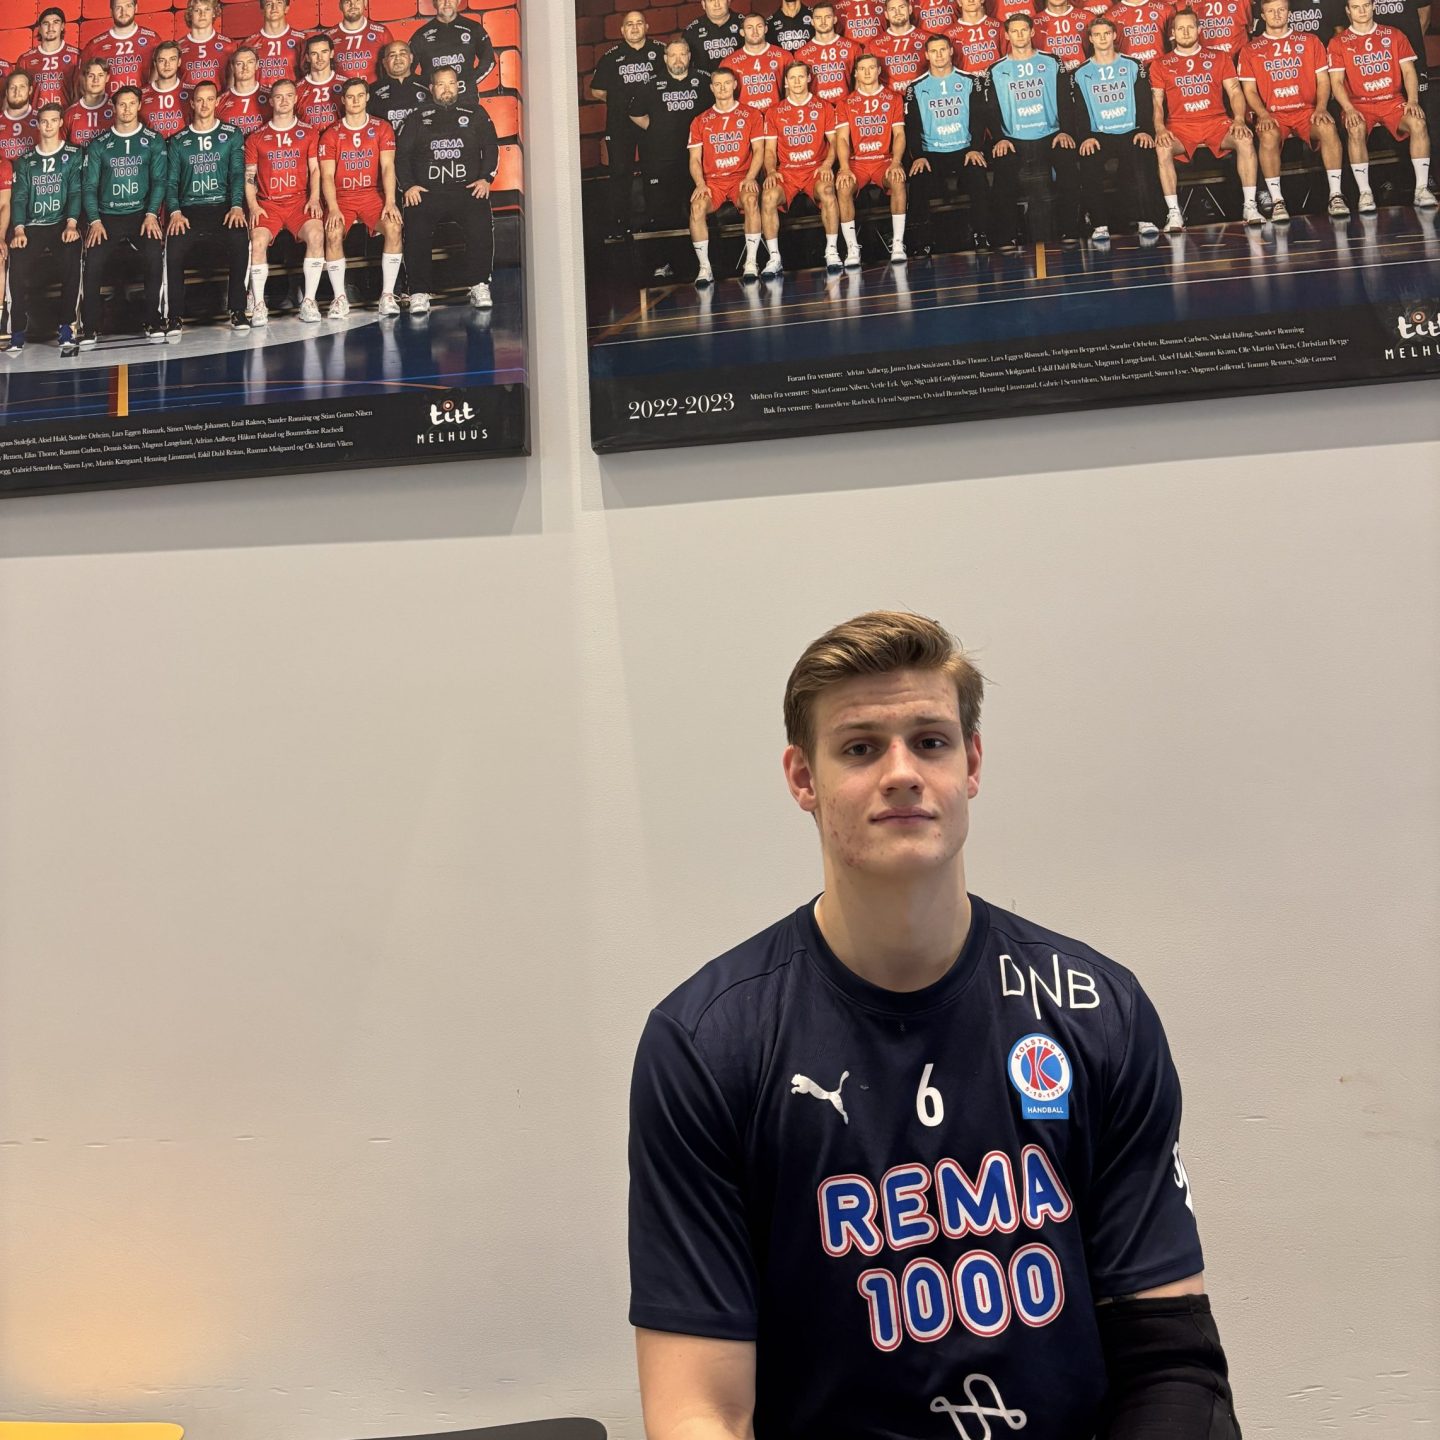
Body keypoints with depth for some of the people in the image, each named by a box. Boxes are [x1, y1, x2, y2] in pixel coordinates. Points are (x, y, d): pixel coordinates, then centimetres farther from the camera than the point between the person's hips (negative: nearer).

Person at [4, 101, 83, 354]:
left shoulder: (74, 155, 11)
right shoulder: (25, 161, 18)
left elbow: (75, 191, 0)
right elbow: (19, 197, 9)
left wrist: (71, 224, -16)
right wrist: (19, 230, -8)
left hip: (63, 225, -2)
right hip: (32, 226, 2)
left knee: (71, 260, -34)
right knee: (19, 267, -25)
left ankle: (66, 328, -26)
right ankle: (18, 332, -14)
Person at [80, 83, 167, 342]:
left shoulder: (153, 141, 9)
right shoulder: (99, 145, 12)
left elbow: (159, 181, 3)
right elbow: (90, 186, 8)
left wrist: (151, 215, -11)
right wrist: (95, 221, -6)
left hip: (142, 214, -1)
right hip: (106, 216, 1)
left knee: (154, 255, -30)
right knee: (93, 263, -19)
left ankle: (153, 321, -15)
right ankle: (89, 328, -9)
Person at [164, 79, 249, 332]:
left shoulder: (232, 135, 14)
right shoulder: (178, 141, 16)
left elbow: (237, 173, 4)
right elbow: (171, 181, 10)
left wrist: (237, 206, -13)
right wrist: (175, 212, -8)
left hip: (223, 207, -1)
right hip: (188, 211, 1)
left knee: (239, 243, -33)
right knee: (173, 250, -27)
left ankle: (237, 311, -19)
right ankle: (175, 316, -17)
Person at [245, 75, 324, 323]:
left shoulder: (308, 134, 14)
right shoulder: (256, 138, 13)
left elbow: (315, 169, 11)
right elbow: (248, 176, 11)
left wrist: (314, 199, -6)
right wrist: (253, 205, -5)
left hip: (300, 199, 0)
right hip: (267, 202, 1)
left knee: (316, 234, -31)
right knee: (258, 240, -27)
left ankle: (309, 301, -24)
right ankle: (258, 305, -19)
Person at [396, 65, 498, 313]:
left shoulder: (476, 114, 21)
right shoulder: (418, 118, 21)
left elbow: (491, 148, 12)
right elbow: (403, 155, 13)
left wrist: (486, 179, -4)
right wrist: (408, 186, -2)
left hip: (467, 190, 0)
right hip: (425, 192, 1)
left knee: (481, 225, -32)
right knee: (415, 229, -28)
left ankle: (479, 286, -19)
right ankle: (419, 292, -19)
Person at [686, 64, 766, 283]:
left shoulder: (751, 115, 11)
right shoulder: (700, 121, 15)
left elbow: (758, 151, 4)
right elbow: (695, 159, 9)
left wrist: (750, 178, -12)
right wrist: (700, 184, -10)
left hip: (742, 178, -1)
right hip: (712, 180, 1)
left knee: (751, 200, -36)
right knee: (697, 207, -31)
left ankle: (751, 262, -30)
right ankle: (704, 267, -25)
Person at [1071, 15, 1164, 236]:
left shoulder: (1133, 66, 14)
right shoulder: (1080, 74, 12)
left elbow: (1145, 101, 7)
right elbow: (1078, 109, 3)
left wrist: (1145, 130, -10)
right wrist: (1085, 137, -15)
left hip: (1131, 133, 0)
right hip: (1098, 135, 0)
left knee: (1142, 160, -32)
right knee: (1089, 163, -32)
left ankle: (1146, 219, -27)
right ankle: (1100, 224, -26)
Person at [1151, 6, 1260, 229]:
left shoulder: (1219, 58, 15)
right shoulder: (1161, 65, 12)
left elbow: (1235, 92, 9)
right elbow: (1156, 102, 5)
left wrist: (1239, 120, -10)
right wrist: (1159, 128, -15)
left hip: (1217, 122, 1)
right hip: (1180, 127, -1)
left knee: (1245, 139, -28)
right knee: (1162, 148, -34)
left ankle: (1249, 206, -22)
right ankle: (1173, 212, -29)